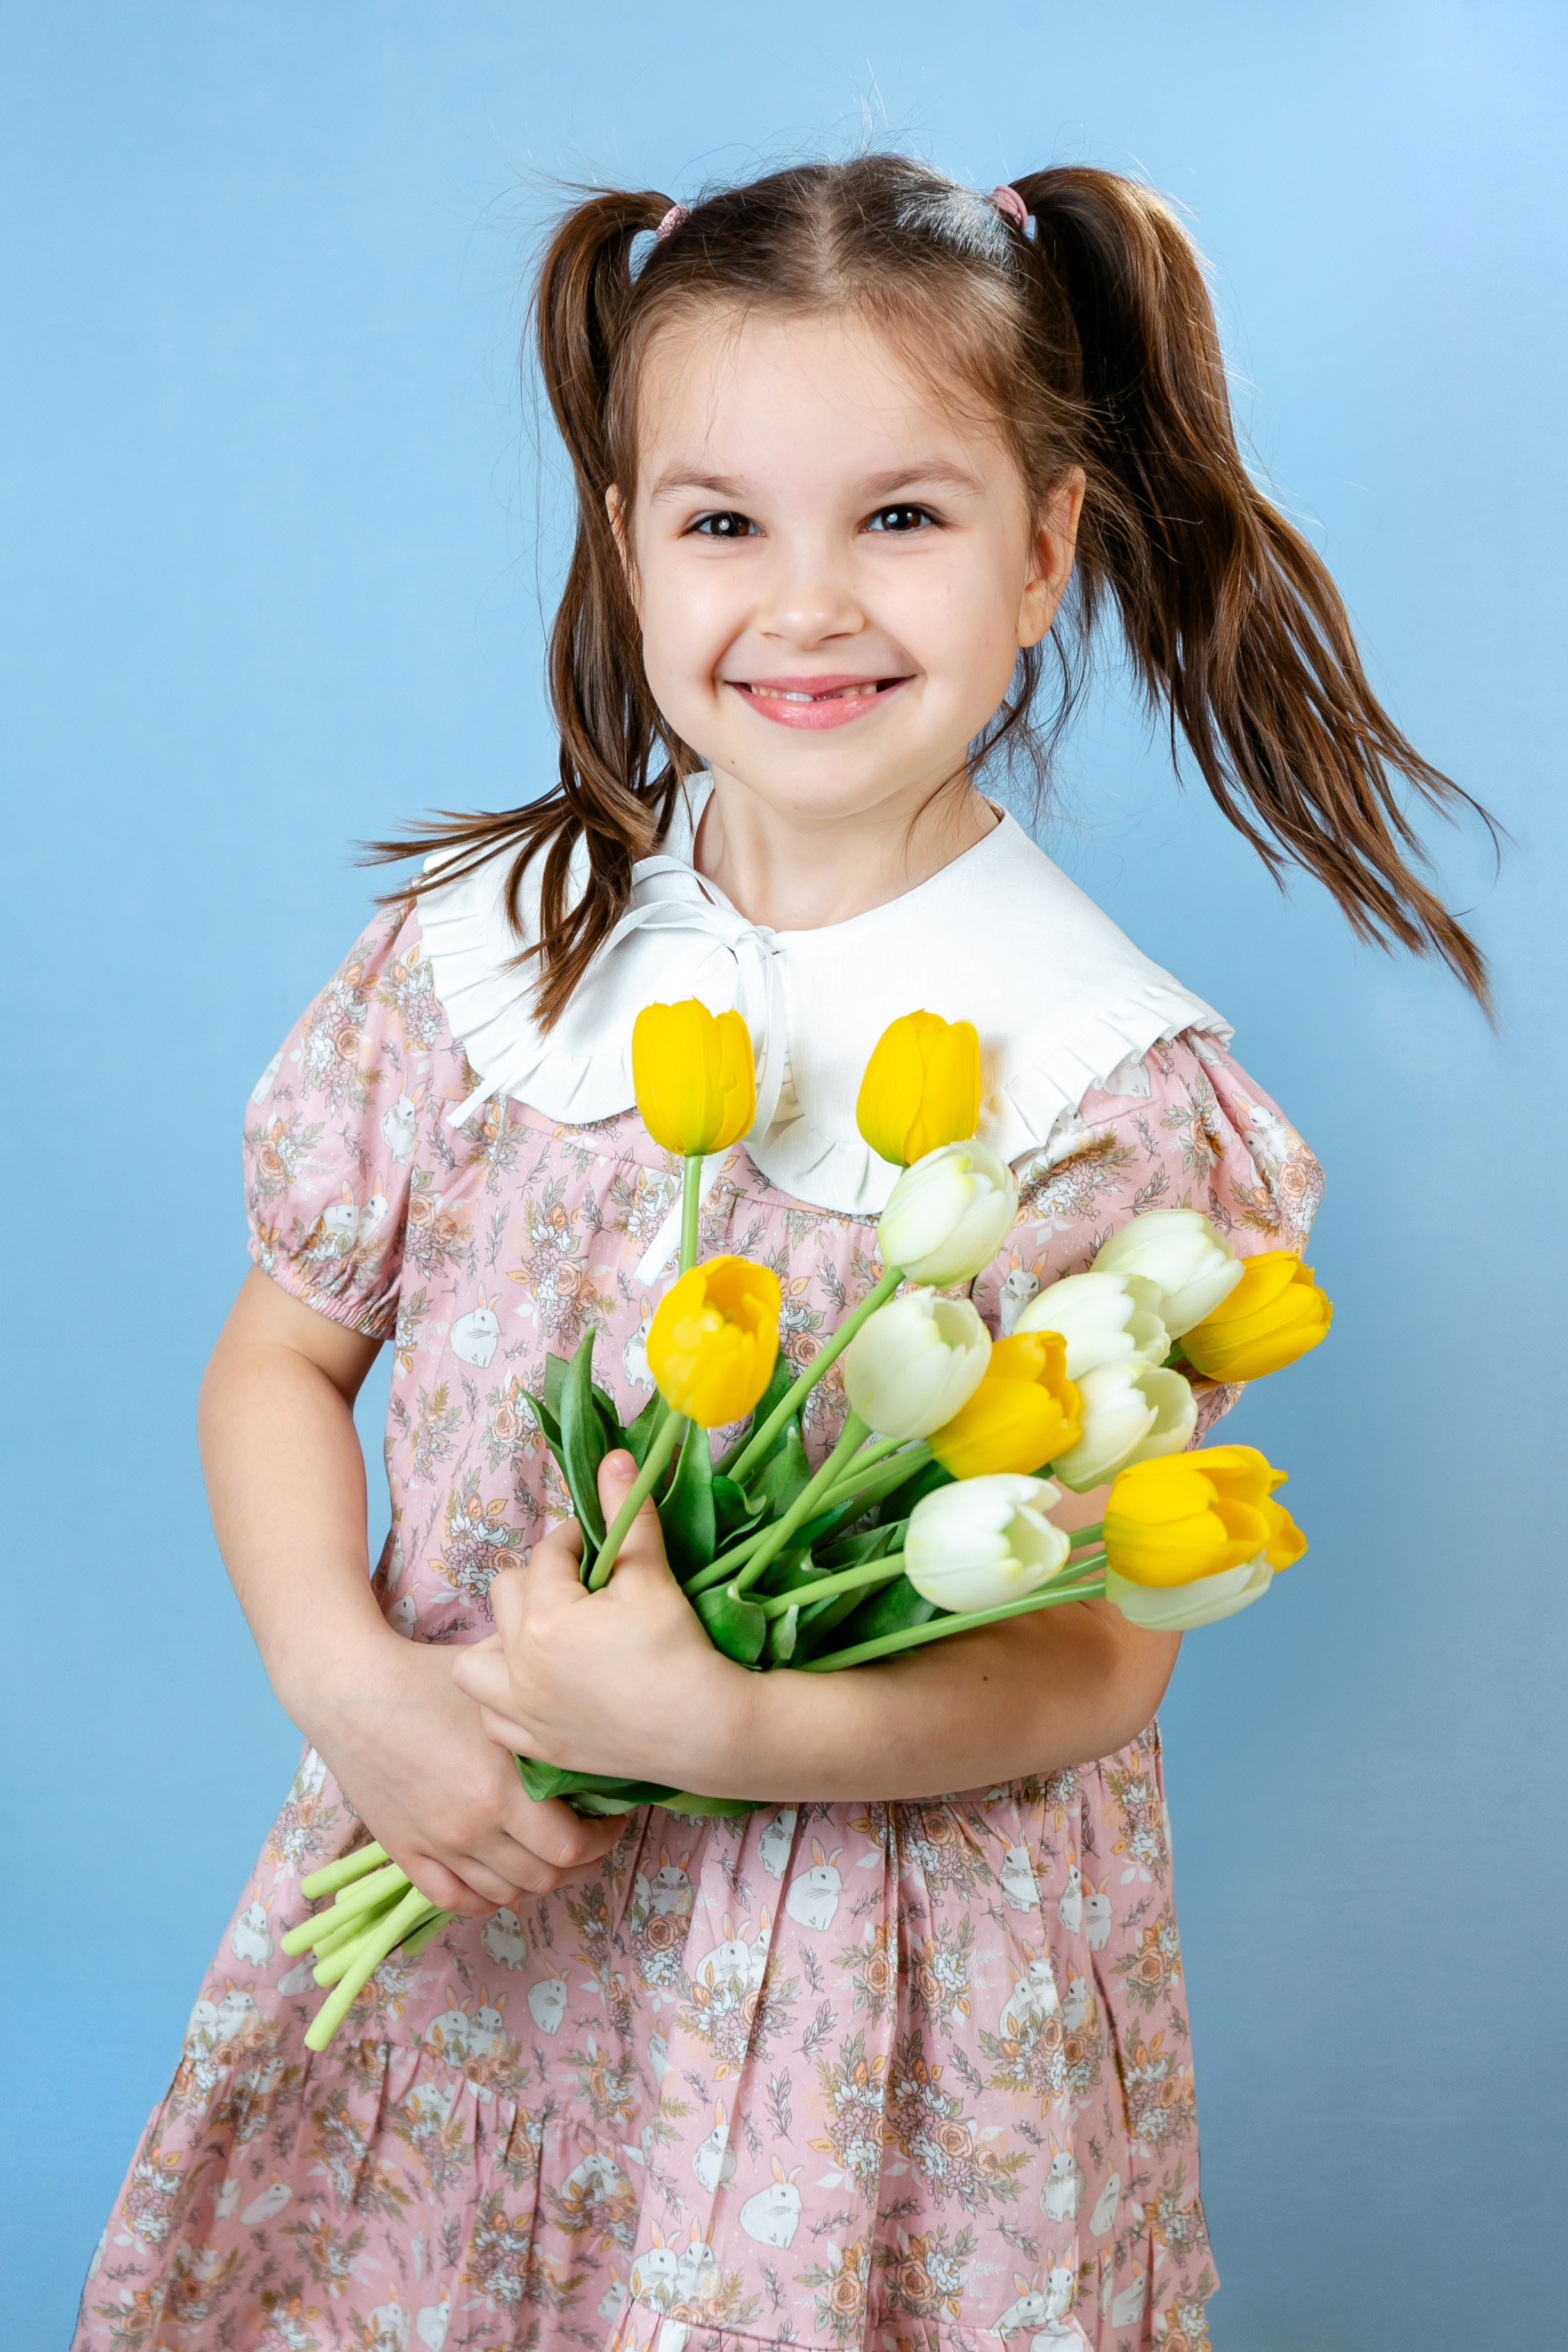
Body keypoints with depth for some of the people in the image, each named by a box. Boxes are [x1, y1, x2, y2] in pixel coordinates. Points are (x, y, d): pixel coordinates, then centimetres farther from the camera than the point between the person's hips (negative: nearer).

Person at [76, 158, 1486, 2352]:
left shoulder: (1111, 1091, -14)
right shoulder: (480, 956, -4)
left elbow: (1100, 1660, -13)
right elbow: (278, 1363, 4)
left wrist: (711, 1723, -27)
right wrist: (355, 1689, -13)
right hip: (462, 1910, 3)